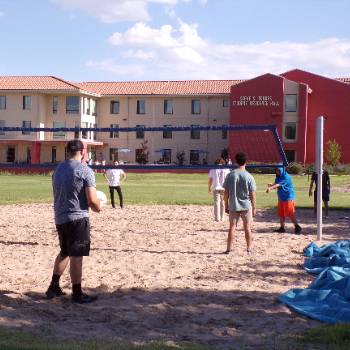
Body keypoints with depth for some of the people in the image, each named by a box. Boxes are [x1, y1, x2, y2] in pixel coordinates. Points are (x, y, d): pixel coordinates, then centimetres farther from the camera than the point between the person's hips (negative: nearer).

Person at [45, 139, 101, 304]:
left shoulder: (58, 169, 10)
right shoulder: (85, 170, -13)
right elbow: (92, 200, -16)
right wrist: (98, 207, 5)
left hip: (60, 218, 7)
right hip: (77, 218, -7)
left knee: (64, 252, 22)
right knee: (76, 256, -1)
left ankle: (54, 287, 25)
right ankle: (77, 294, 6)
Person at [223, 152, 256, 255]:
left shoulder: (230, 175, -4)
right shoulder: (249, 176, -9)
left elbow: (226, 192, -1)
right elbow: (252, 194, -6)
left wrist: (226, 205, 8)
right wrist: (254, 208, 2)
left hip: (233, 206, 1)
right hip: (246, 206, -1)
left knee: (232, 227, 8)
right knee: (247, 228, 8)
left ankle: (229, 249, 9)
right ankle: (249, 249, 11)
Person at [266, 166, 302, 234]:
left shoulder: (286, 177, -17)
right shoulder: (278, 177, 10)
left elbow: (279, 184, -28)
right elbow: (276, 184, 4)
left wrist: (270, 188, -40)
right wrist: (271, 185, -20)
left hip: (288, 198, -9)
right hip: (281, 198, 9)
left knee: (290, 213, -7)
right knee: (281, 214, 11)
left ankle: (297, 227, 1)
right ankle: (282, 228, 20)